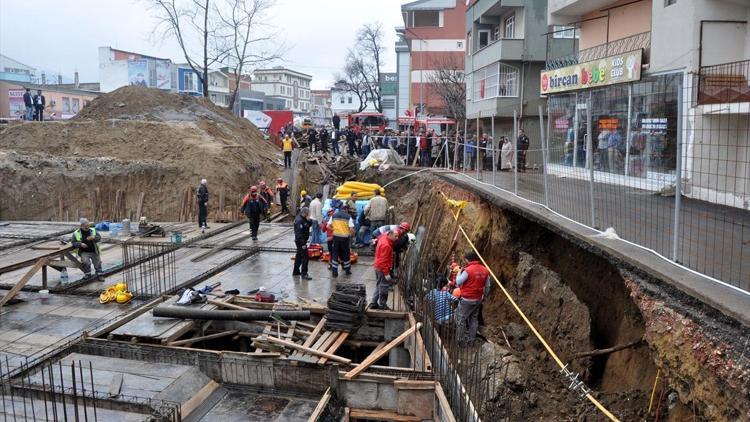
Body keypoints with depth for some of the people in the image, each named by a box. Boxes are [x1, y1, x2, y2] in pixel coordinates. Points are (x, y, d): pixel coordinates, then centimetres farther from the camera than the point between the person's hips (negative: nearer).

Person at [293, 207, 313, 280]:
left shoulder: (303, 219, 8)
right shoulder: (299, 221, -22)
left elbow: (308, 225, 15)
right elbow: (299, 233, -26)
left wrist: (308, 220, -6)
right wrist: (303, 244, -27)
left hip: (302, 241, 11)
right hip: (301, 242, -11)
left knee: (299, 256, 20)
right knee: (305, 257, -9)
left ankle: (296, 271, 32)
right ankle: (304, 274, -6)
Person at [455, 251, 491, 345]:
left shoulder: (468, 270, -20)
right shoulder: (484, 270, 1)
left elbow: (458, 282, -12)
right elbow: (487, 286, 9)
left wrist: (460, 271, 1)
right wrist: (484, 295, 24)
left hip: (467, 299, -7)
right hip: (478, 299, 7)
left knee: (461, 318, 5)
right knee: (474, 319, 17)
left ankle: (460, 340, 9)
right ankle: (471, 340, 24)